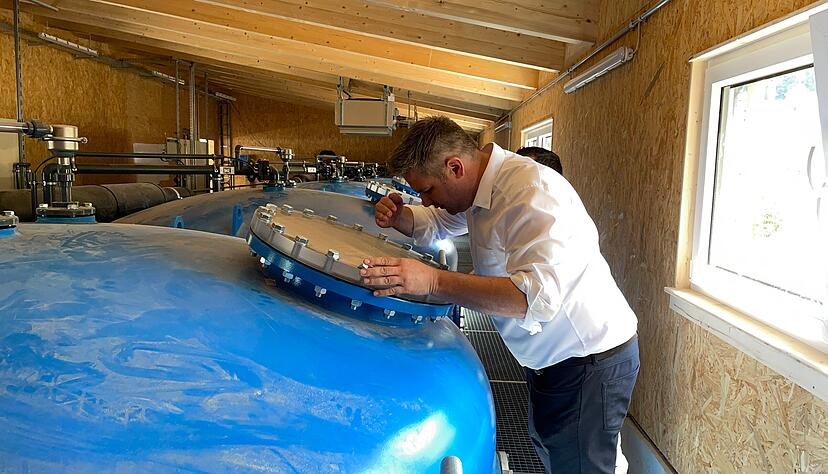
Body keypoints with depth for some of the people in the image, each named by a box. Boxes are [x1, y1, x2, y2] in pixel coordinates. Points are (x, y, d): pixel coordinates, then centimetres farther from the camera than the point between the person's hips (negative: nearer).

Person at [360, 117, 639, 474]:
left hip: (591, 360, -10)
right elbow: (434, 223, 16)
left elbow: (537, 295, -41)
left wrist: (433, 281, -46)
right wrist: (398, 217, -7)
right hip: (548, 357, 10)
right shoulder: (479, 187, -1)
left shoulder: (533, 193, -31)